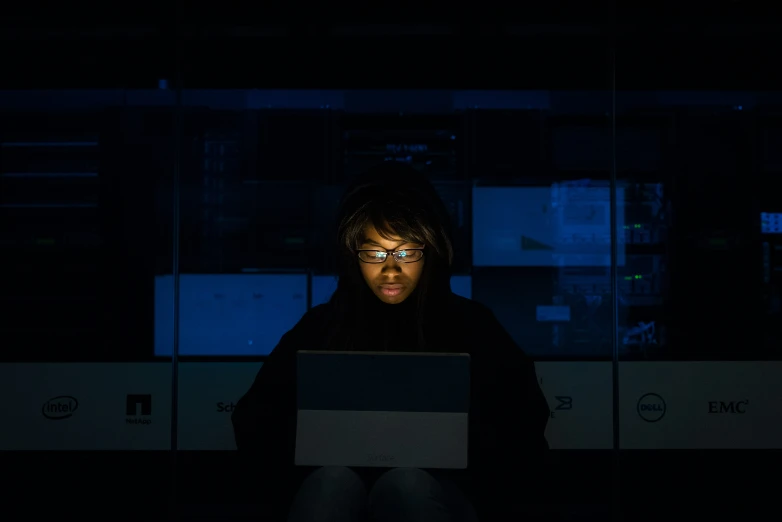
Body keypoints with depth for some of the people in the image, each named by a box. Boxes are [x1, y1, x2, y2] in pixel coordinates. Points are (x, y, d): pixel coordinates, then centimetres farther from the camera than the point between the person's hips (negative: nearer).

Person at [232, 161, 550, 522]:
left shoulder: (472, 325, 8)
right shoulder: (320, 326, 11)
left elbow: (523, 428, 2)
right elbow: (254, 420, 5)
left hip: (442, 491, -1)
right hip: (333, 490, 1)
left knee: (406, 483, -36)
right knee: (333, 479, -34)